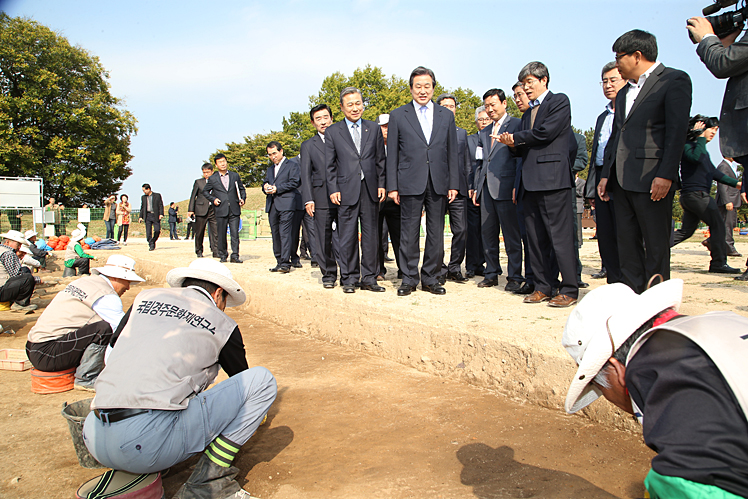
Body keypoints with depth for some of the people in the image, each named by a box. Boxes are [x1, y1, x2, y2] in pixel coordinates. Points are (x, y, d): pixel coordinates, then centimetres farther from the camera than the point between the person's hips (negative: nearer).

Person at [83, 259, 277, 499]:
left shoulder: (146, 297, 18)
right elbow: (242, 378, 25)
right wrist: (255, 410, 47)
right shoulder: (222, 324, 9)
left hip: (94, 442, 6)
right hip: (151, 446, -6)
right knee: (263, 380, 5)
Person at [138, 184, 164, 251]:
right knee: (148, 232, -4)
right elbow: (142, 207, 18)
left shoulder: (157, 195, 5)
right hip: (148, 216, 3)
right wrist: (141, 216, 10)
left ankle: (153, 241, 13)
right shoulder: (143, 197, 16)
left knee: (157, 230, -10)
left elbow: (161, 205, 1)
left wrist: (161, 214, -11)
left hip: (156, 216, -3)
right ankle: (151, 245, 1)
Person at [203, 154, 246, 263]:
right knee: (221, 235, 4)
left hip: (234, 210, 1)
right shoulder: (212, 179, 7)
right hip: (221, 211, 0)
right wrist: (213, 199, 0)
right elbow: (205, 191, 16)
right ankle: (223, 255, 17)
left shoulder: (235, 176, 12)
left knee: (235, 234, -6)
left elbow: (241, 189, 21)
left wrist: (243, 199, 4)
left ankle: (235, 256, -1)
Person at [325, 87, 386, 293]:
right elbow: (330, 165, 5)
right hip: (346, 190, -2)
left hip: (370, 190, 2)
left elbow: (380, 160, 12)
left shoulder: (374, 129, 13)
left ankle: (369, 278, 13)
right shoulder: (332, 132, 7)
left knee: (371, 235, 4)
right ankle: (349, 279, 11)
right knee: (347, 236, 0)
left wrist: (381, 184, 3)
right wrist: (333, 190, -4)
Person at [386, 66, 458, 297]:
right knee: (409, 233, 0)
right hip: (410, 183, -2)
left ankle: (431, 279, 16)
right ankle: (409, 279, 12)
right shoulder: (398, 116, 7)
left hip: (438, 183, 2)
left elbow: (452, 153, 11)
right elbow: (392, 154, 4)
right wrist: (392, 186, -2)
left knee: (436, 233, 5)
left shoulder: (446, 116, 13)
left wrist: (453, 184, 4)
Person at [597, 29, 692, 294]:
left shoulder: (674, 80, -1)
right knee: (627, 243, 7)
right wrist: (605, 174, 12)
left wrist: (665, 175, -18)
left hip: (651, 179, -7)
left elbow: (677, 131, -10)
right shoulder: (624, 93, 23)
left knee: (656, 245, -2)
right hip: (622, 180, 7)